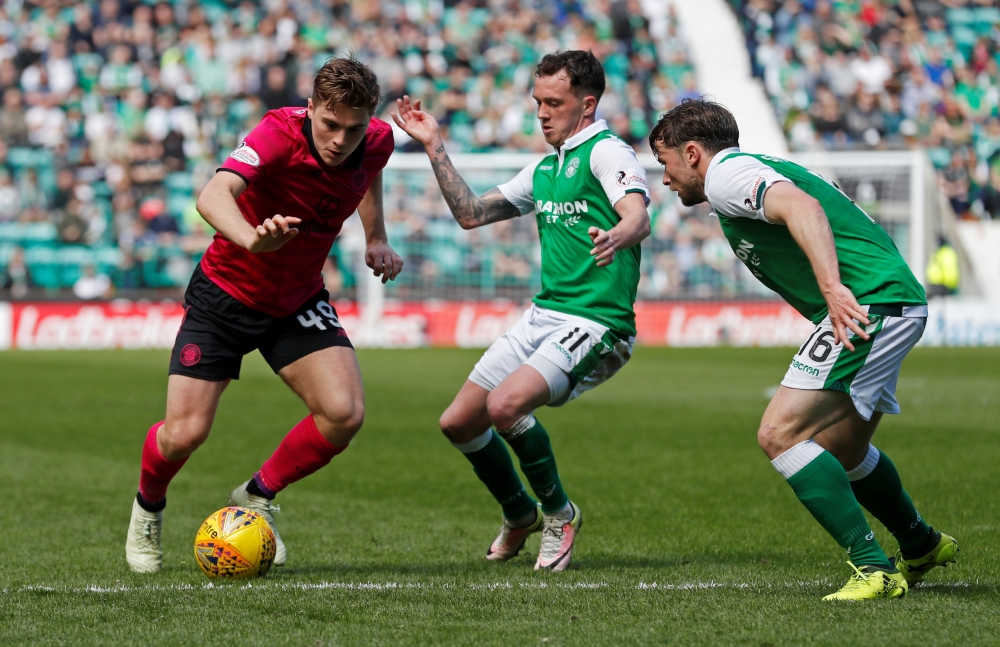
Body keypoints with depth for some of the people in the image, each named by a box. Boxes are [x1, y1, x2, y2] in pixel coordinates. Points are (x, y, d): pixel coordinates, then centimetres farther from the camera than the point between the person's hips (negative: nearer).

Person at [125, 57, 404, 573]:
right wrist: (253, 239, -66)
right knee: (184, 433, -10)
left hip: (298, 299, 4)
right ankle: (148, 506, 26)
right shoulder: (280, 133, -29)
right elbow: (214, 195, -47)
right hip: (226, 293, -4)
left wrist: (377, 240, 7)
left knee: (344, 414, -16)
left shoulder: (377, 141, -12)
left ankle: (257, 497, 10)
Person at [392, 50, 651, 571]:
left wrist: (615, 239, -51)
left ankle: (559, 513, -5)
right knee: (458, 423, 8)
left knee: (506, 404, -29)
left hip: (595, 323, -9)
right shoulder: (544, 169, 17)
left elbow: (638, 217, -28)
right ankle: (519, 517, 31)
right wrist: (434, 147, 17)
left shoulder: (606, 153, -10)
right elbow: (470, 213, 22)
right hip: (543, 314, 9)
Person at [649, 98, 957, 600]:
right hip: (898, 302, 10)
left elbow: (802, 207, -25)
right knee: (840, 452, 25)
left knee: (780, 434, -15)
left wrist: (833, 287, -36)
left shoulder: (725, 174, -7)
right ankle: (921, 547, 44)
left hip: (868, 303, -10)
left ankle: (874, 567, -16)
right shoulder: (760, 169, 26)